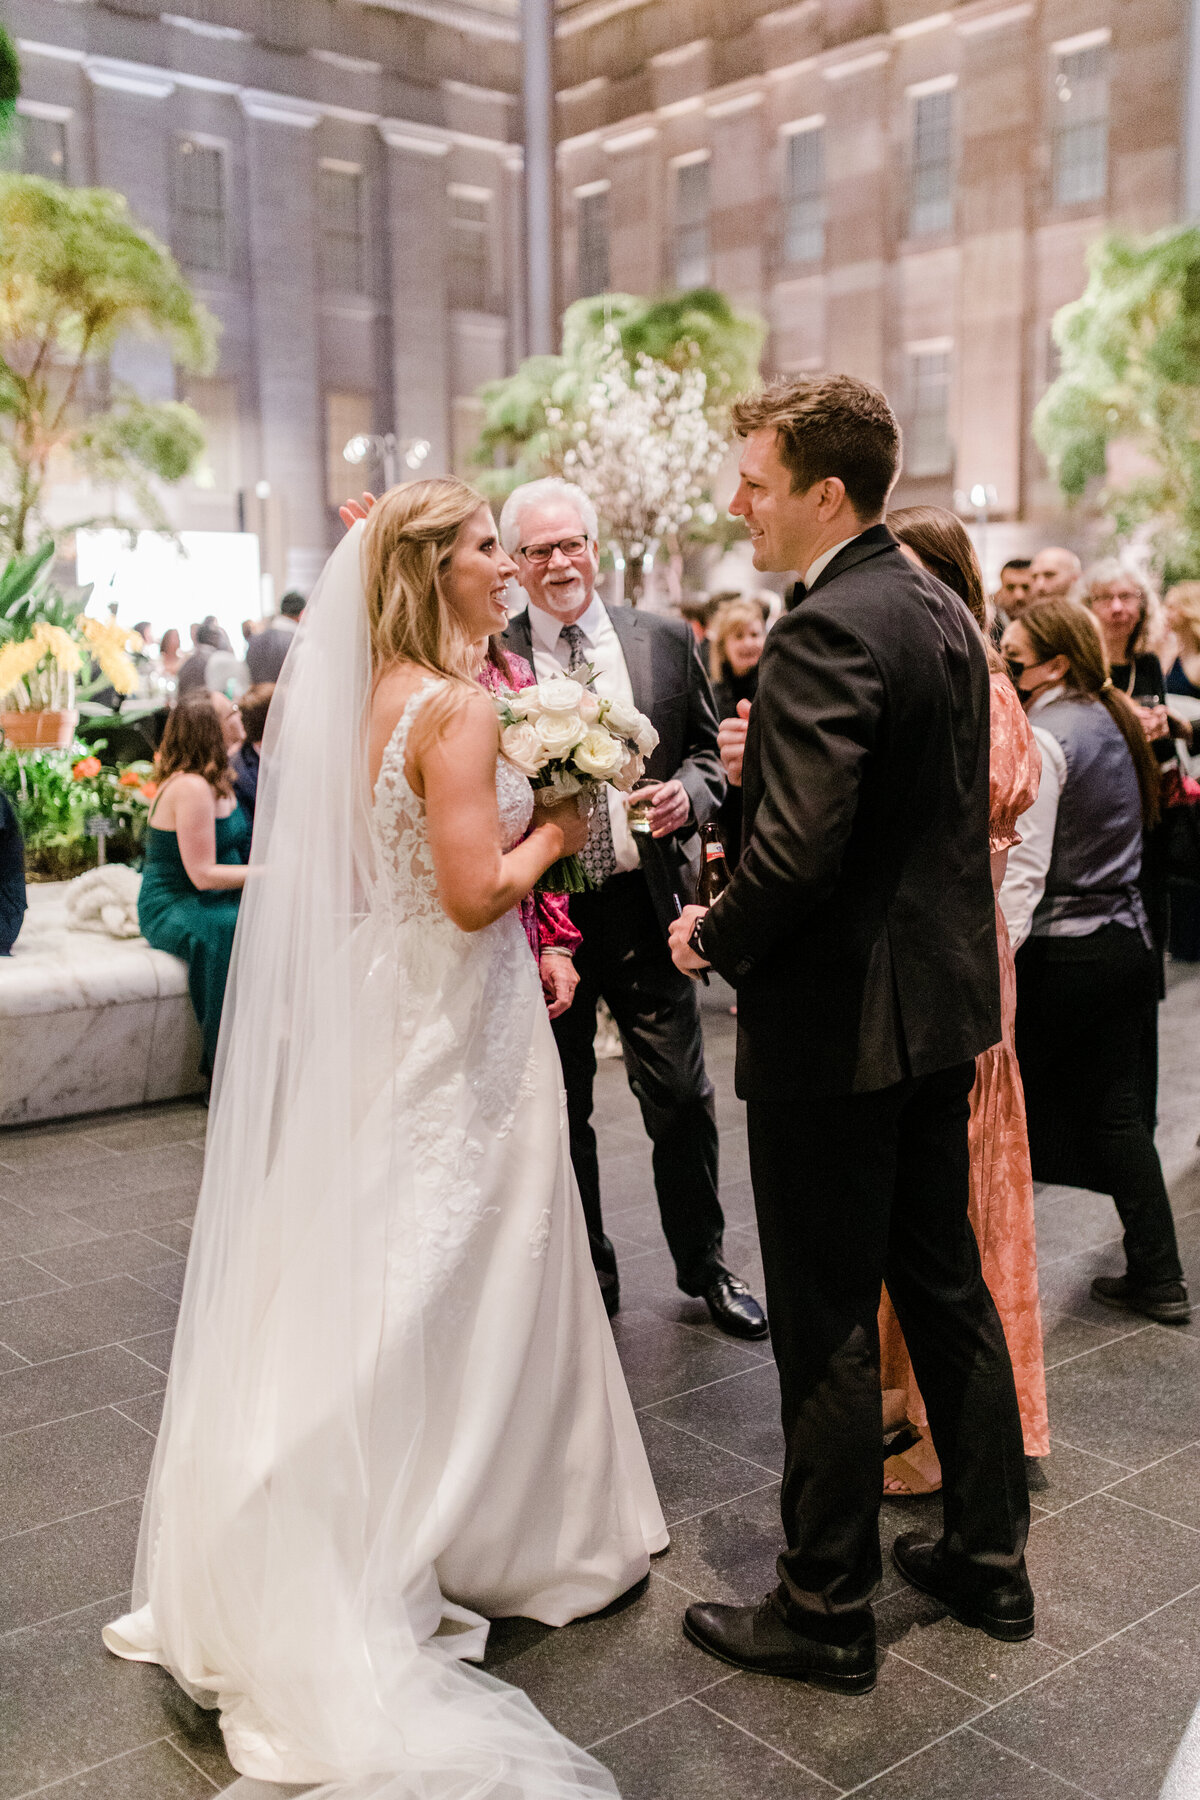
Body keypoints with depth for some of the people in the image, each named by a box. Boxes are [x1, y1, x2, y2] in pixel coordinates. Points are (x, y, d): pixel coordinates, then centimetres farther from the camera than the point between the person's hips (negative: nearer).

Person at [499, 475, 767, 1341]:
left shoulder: (665, 641, 4)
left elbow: (711, 746, 9)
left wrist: (689, 791, -10)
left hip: (644, 903, 1)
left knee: (683, 1101, 9)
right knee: (560, 1109, 13)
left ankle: (704, 1264, 29)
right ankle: (587, 1274, 31)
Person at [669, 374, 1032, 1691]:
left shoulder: (826, 633, -20)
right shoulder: (944, 612, 9)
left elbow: (800, 847, -29)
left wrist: (715, 939, -10)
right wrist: (763, 764, 5)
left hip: (837, 1025, -9)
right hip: (943, 1002, 10)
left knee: (827, 1332, 4)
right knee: (947, 1289, 20)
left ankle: (826, 1610, 19)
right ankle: (988, 1557, 34)